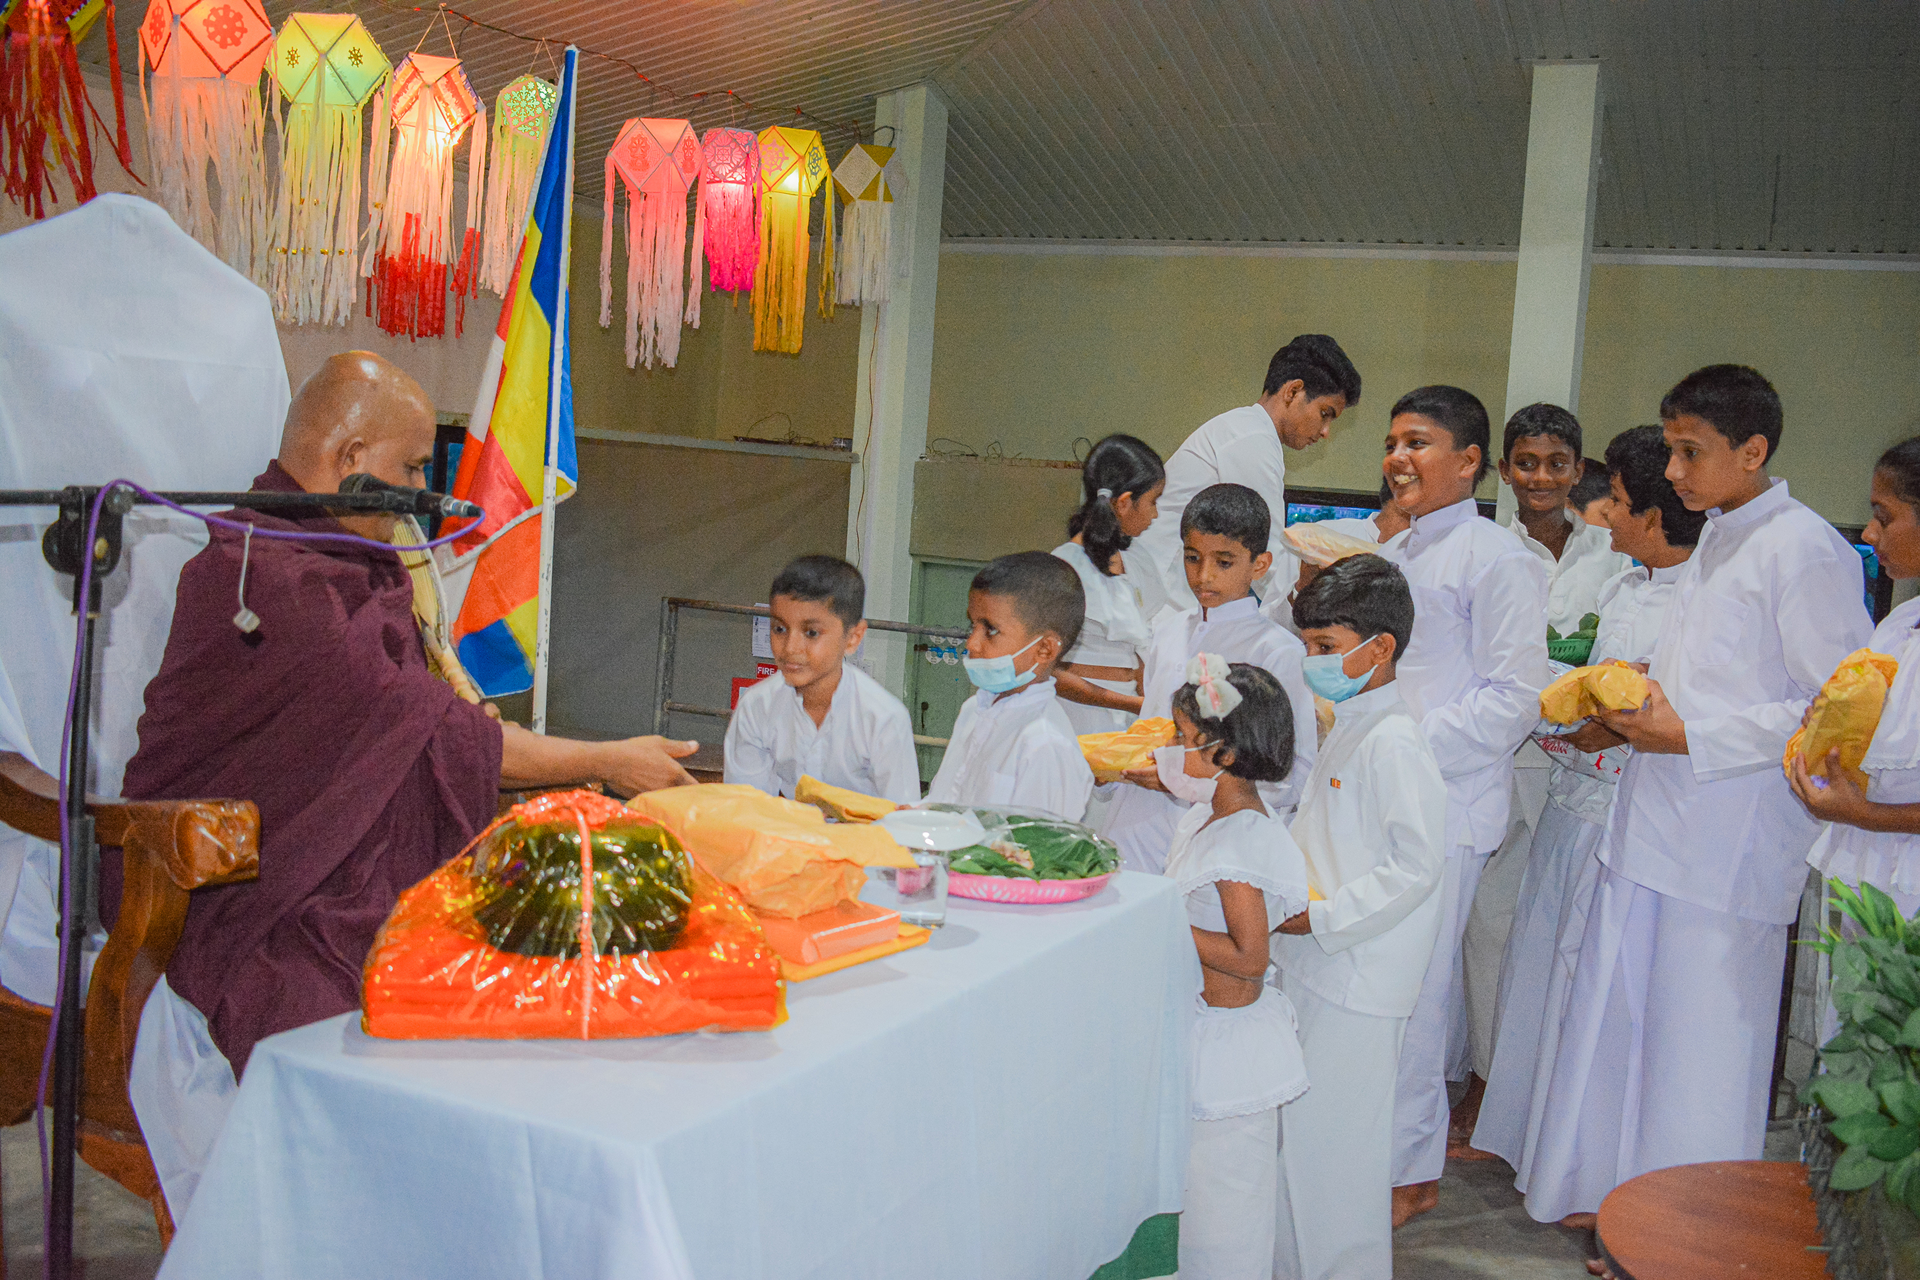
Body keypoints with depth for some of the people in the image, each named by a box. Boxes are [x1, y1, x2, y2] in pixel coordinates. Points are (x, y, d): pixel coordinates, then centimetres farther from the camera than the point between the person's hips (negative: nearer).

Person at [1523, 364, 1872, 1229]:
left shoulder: (1805, 551, -12)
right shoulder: (1712, 546, 16)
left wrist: (1690, 737, -16)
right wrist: (1638, 711, 9)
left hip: (1731, 845, -8)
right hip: (1652, 827, 8)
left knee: (1701, 1046, 2)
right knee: (1617, 1017, 14)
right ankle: (1603, 1189, 30)